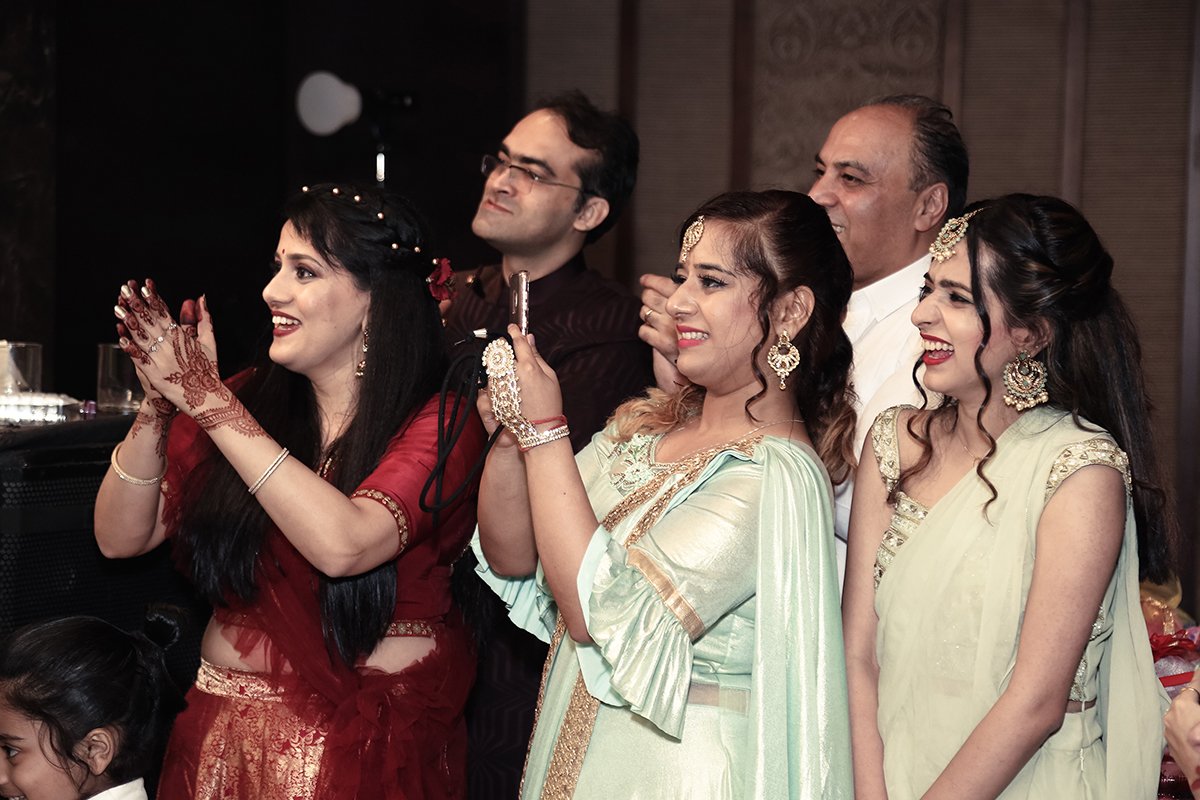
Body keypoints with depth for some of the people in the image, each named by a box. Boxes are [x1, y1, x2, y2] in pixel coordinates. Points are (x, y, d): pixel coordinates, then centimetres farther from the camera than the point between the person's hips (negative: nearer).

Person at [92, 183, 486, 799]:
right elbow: (120, 538, 1)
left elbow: (342, 544, -29)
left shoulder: (440, 424, -12)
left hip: (373, 743, -4)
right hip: (228, 729, 5)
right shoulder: (250, 398, 2)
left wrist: (208, 400, -25)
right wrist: (159, 406, -15)